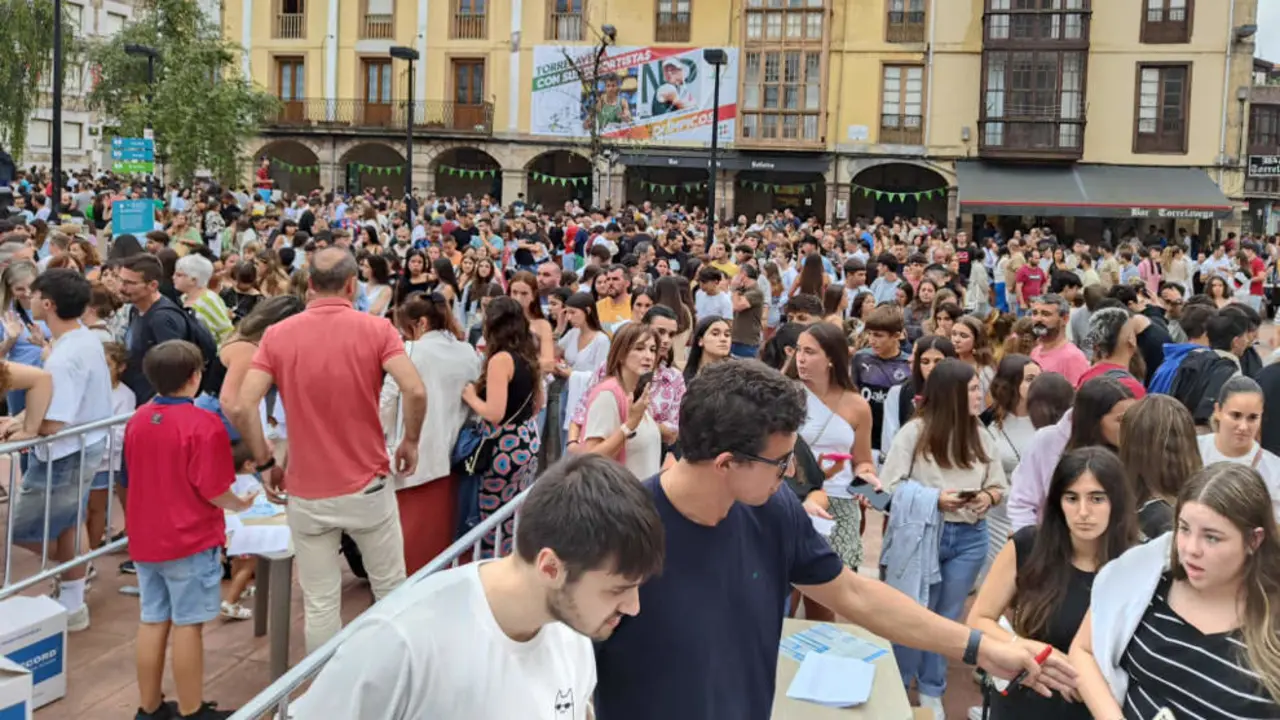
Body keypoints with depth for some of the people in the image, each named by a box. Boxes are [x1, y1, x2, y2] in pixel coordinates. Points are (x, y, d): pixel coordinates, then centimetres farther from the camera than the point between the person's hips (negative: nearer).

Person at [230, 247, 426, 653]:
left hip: (307, 492, 1)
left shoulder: (277, 335, -3)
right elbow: (415, 391, -20)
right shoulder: (375, 329, -7)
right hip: (368, 485, -1)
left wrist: (265, 463, 2)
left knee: (320, 604, 10)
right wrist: (411, 442, -3)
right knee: (391, 588, 18)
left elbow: (241, 408, -11)